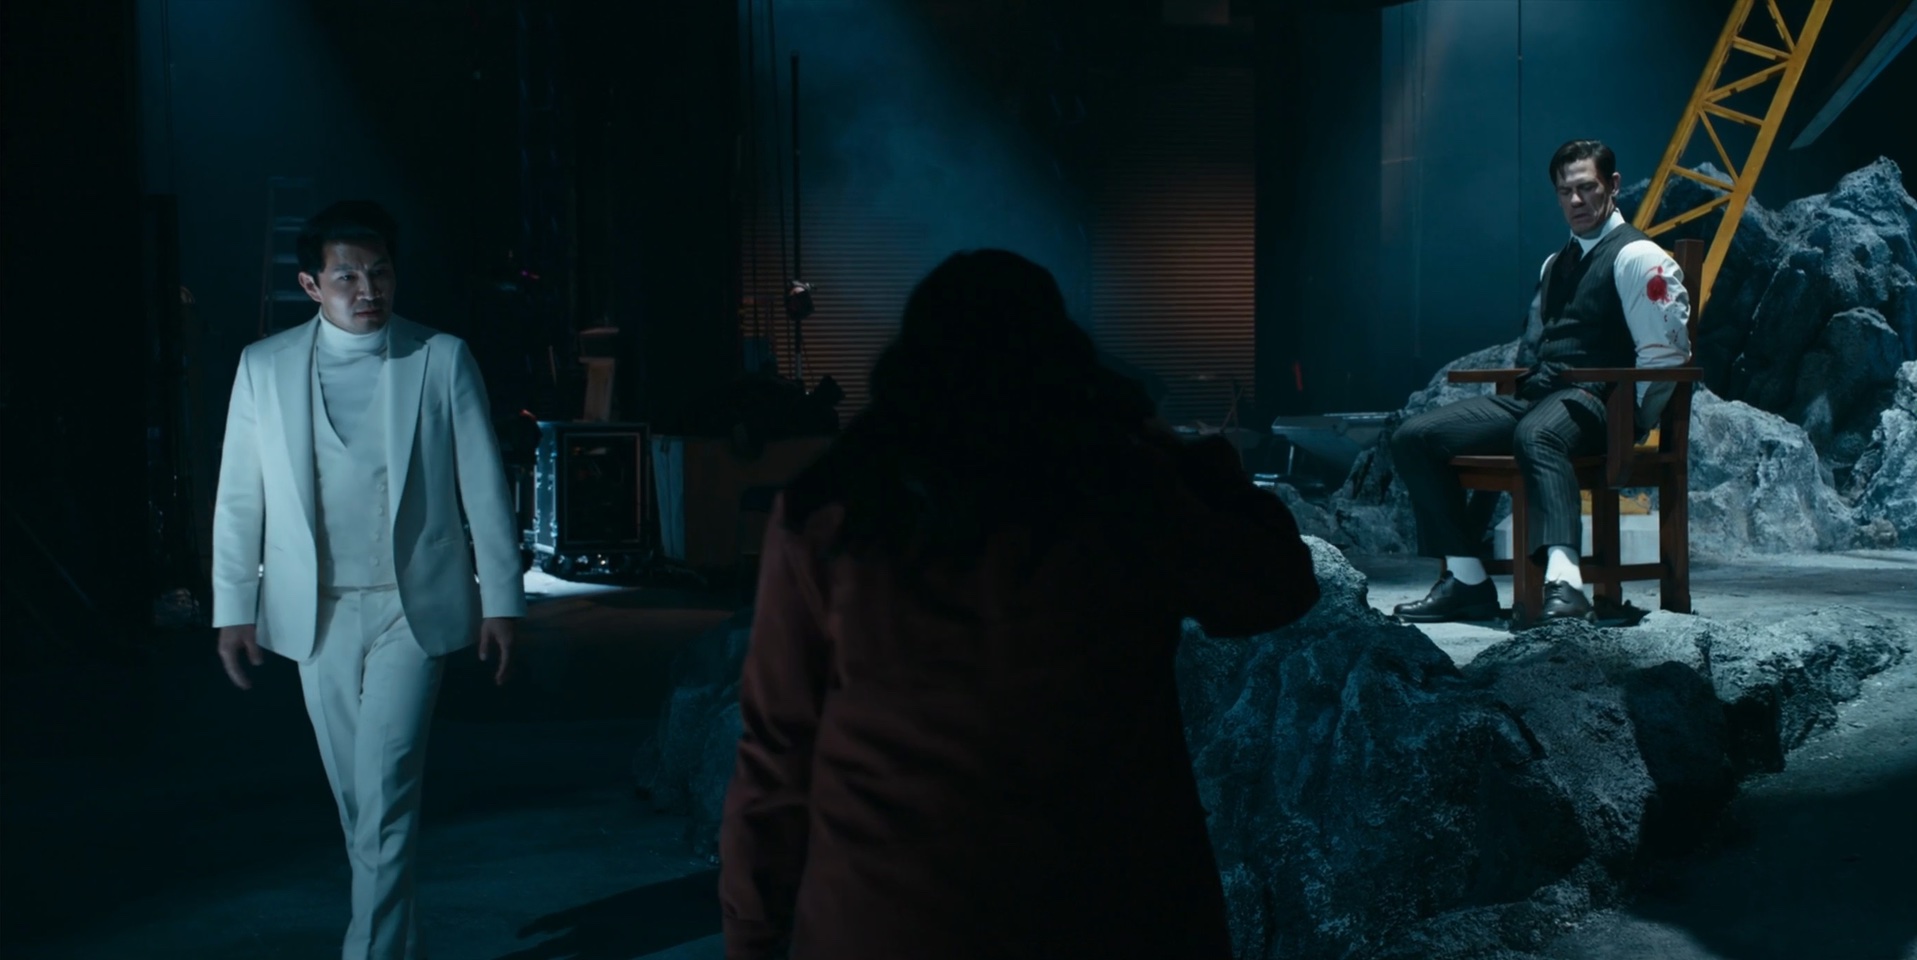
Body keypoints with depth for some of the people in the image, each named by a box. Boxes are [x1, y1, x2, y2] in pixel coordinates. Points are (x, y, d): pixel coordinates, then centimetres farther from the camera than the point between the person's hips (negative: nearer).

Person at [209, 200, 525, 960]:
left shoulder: (442, 360, -2)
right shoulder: (264, 366, 2)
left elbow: (483, 488, 0)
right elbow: (239, 499, 6)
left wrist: (501, 600, -1)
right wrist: (233, 607, 4)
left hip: (411, 608, -2)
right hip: (316, 612, 3)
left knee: (386, 791, -10)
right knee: (355, 797, 11)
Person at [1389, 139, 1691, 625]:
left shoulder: (1637, 257, -1)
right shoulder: (1554, 264, 25)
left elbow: (1665, 355, -9)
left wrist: (1627, 425, -14)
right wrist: (1526, 385, 14)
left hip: (1593, 401, -8)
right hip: (1534, 398, 8)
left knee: (1536, 435, -43)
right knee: (1413, 437, -8)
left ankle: (1564, 581, -57)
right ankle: (1466, 580, -11)